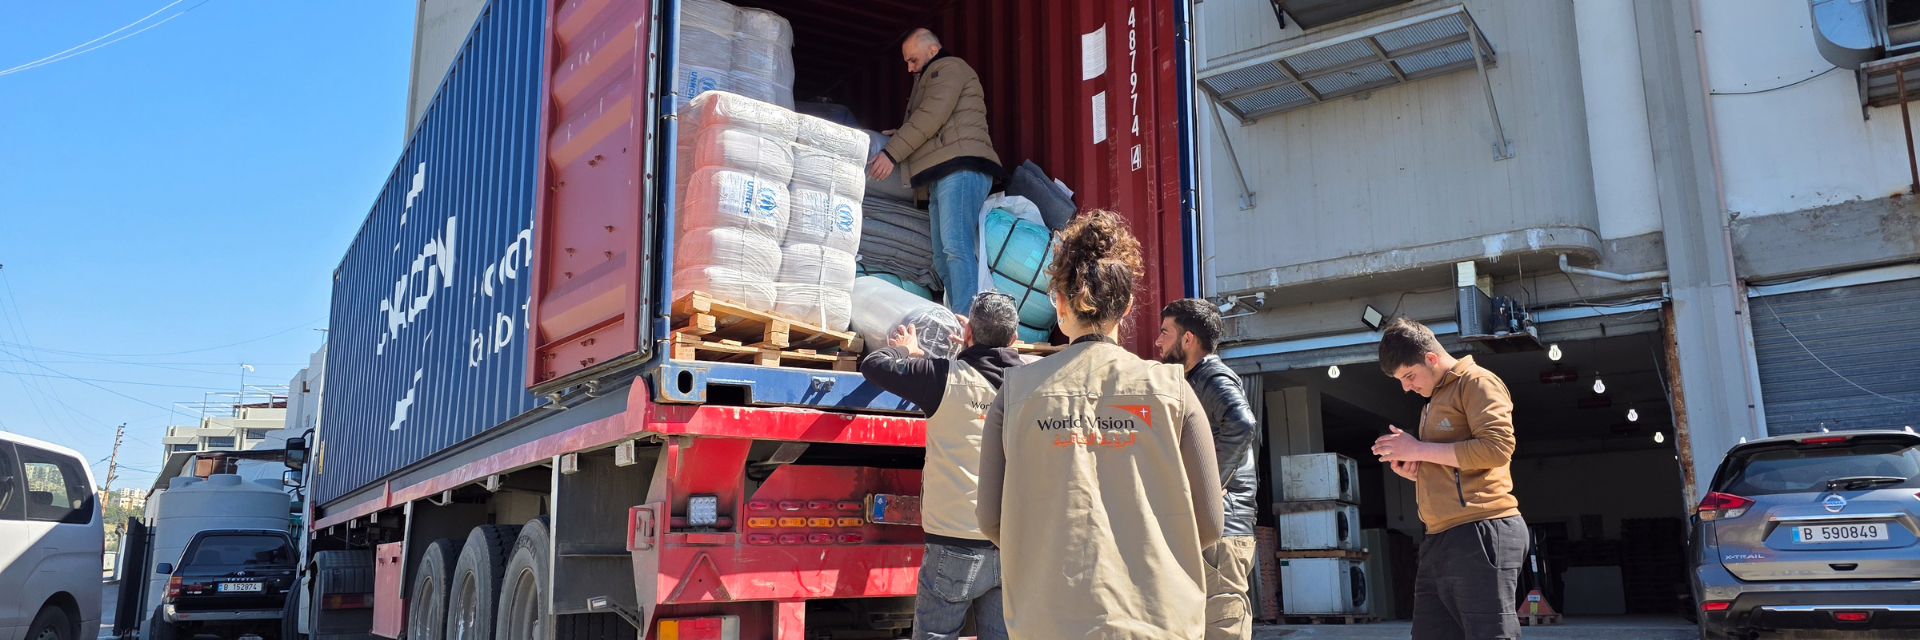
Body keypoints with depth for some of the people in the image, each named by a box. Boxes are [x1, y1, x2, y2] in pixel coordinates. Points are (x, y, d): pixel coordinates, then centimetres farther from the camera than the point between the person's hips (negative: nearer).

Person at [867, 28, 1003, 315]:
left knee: (956, 248, -23)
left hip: (960, 169, -11)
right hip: (941, 176, 11)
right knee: (943, 260, 2)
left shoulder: (949, 67, 5)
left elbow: (931, 116, -9)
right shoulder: (930, 79, 36)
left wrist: (891, 153, -10)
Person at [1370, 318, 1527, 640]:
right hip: (1440, 540, 9)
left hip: (1480, 532, -9)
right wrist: (1412, 470, 11)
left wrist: (1419, 449, -11)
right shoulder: (1433, 403, 27)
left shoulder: (1476, 381, -2)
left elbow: (1497, 447, -16)